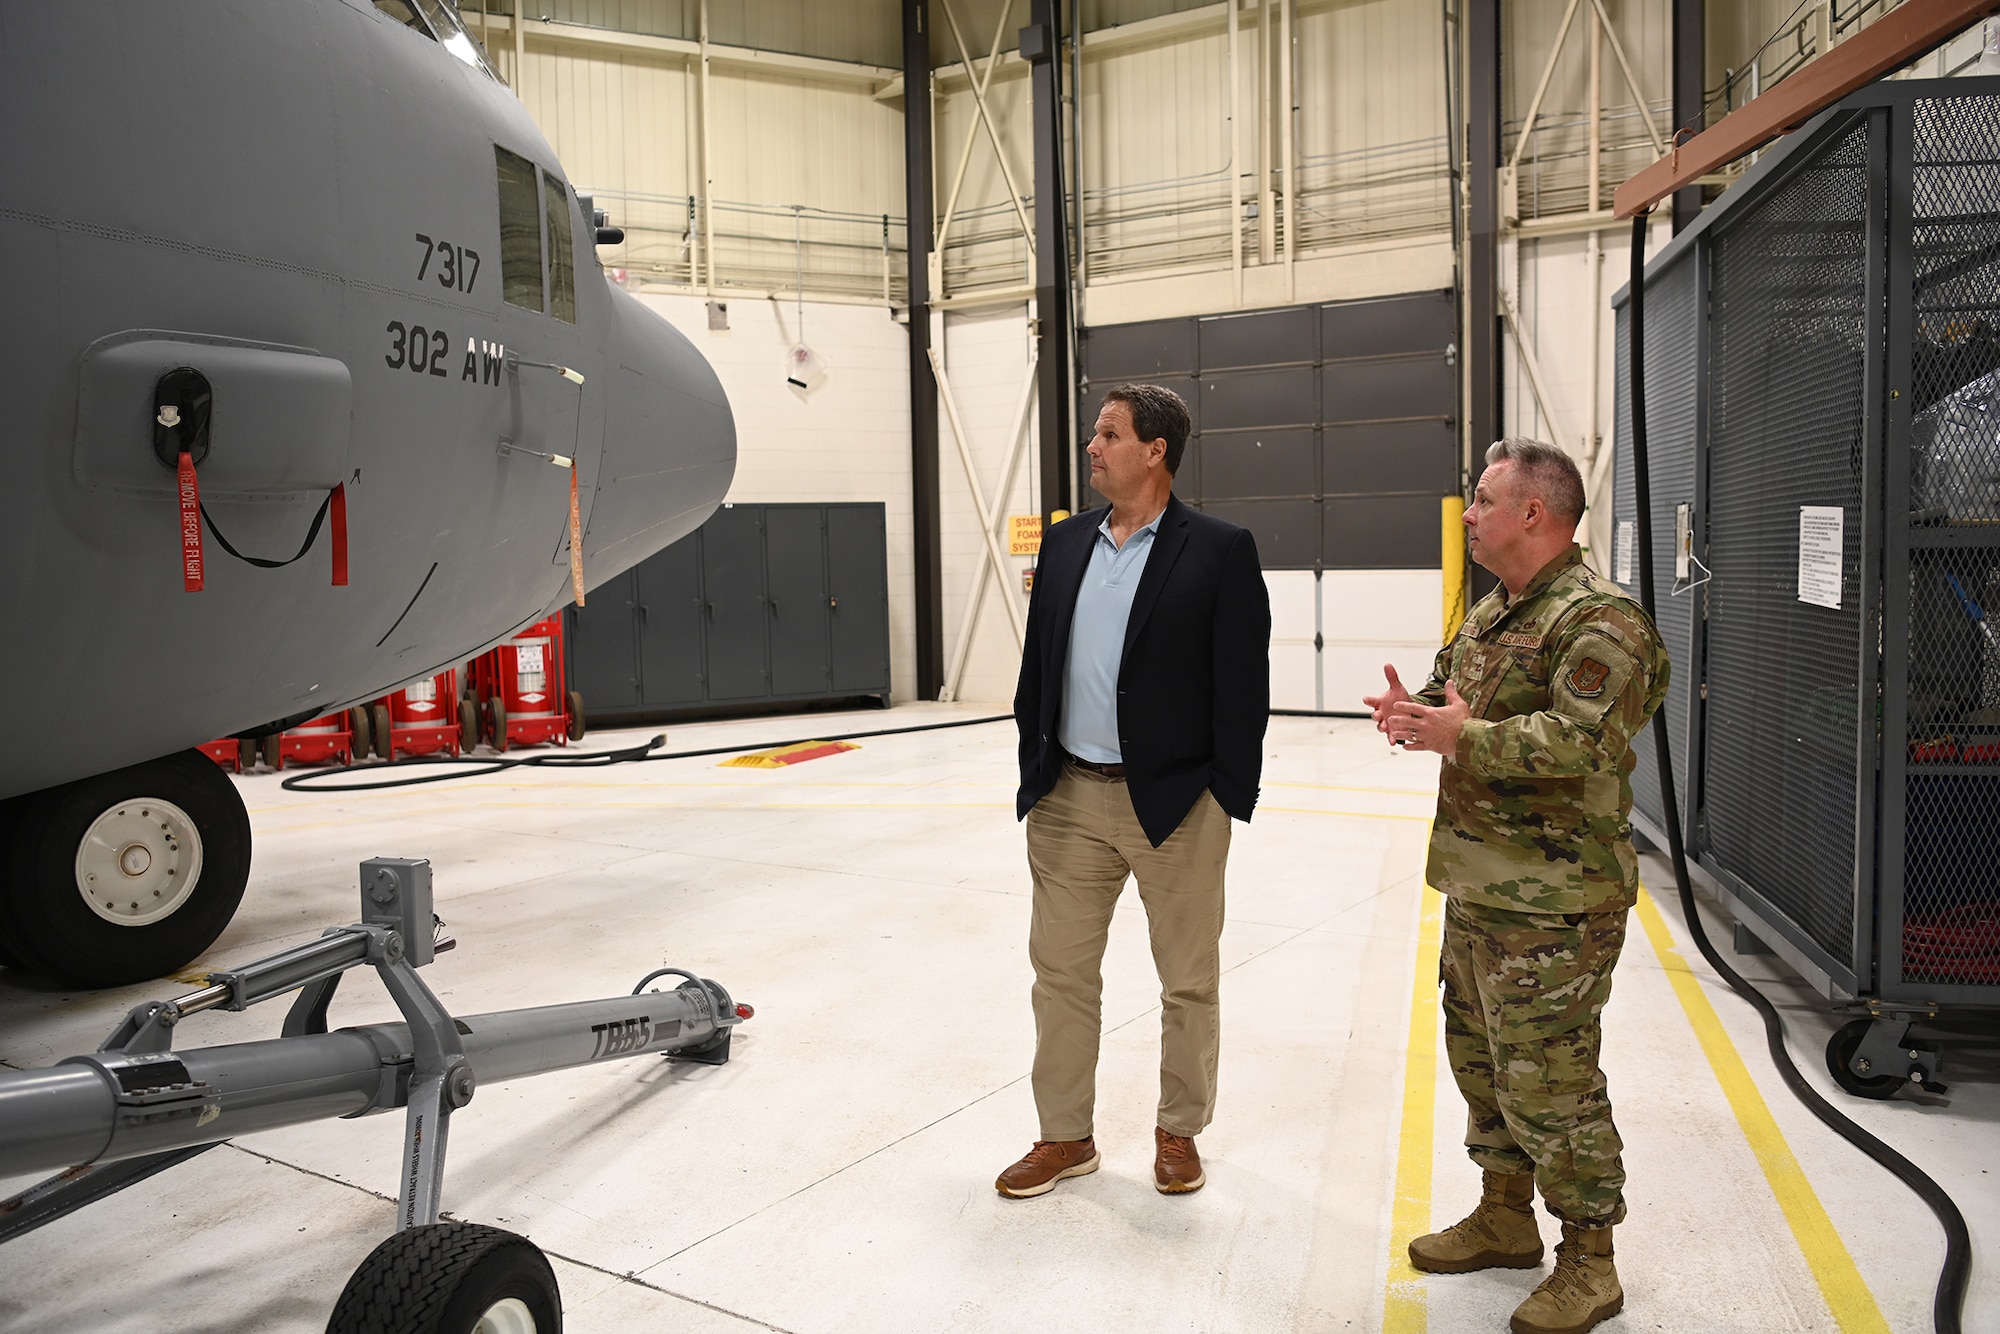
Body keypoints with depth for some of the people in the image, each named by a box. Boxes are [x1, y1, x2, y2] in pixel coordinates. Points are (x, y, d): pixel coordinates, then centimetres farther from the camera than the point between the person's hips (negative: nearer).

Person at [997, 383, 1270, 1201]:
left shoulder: (1220, 551, -7)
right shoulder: (1065, 544, 9)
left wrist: (1228, 798, -11)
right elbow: (1037, 662, 12)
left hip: (1176, 803, -4)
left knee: (1189, 981, 11)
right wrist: (1034, 771, 9)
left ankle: (1179, 1131, 32)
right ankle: (1065, 1135, 29)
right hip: (1069, 797, 5)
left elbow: (1242, 684, -9)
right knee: (1060, 972, 12)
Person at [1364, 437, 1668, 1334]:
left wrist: (1462, 738, -26)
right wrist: (1418, 711, 1)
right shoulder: (1492, 611, 13)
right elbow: (1453, 690, 23)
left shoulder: (1598, 619, -17)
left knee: (1548, 1080, -1)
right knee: (1479, 1057, 20)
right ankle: (1505, 1218, 38)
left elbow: (1584, 743, -28)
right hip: (1477, 888, 10)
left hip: (1552, 904, -10)